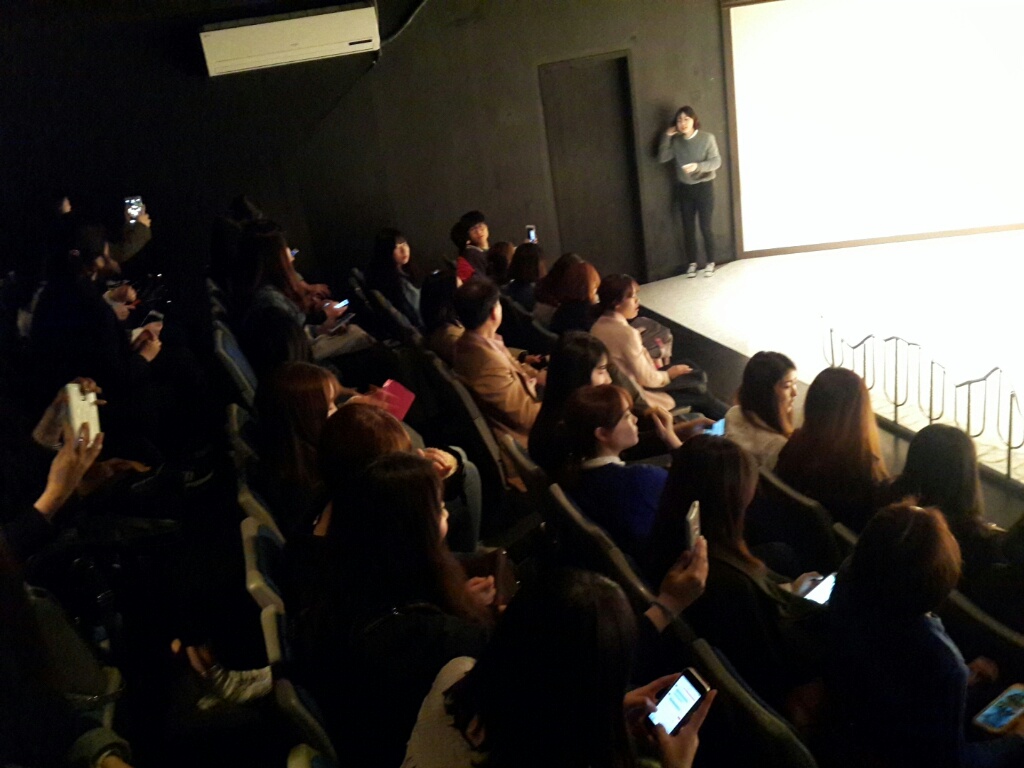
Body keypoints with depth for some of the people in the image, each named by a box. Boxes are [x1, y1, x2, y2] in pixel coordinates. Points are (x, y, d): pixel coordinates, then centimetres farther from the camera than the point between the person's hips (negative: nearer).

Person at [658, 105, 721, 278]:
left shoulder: (707, 138, -9)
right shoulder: (676, 141, 2)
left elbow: (716, 161, -14)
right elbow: (662, 158, -6)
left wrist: (697, 166, -30)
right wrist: (667, 137, -12)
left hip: (704, 187, -3)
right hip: (684, 188, 3)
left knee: (705, 226, -1)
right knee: (688, 227, 7)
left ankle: (710, 262, 13)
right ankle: (691, 263, 19)